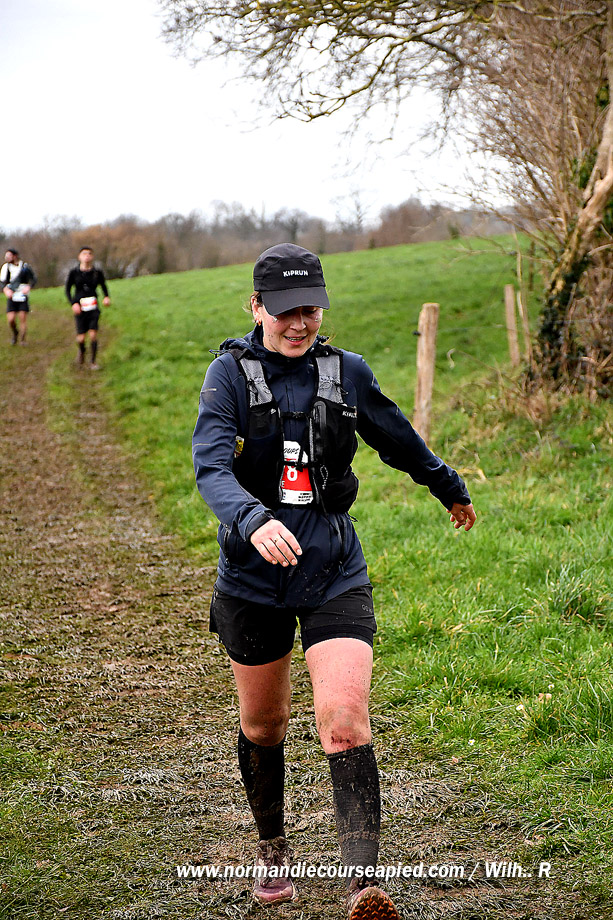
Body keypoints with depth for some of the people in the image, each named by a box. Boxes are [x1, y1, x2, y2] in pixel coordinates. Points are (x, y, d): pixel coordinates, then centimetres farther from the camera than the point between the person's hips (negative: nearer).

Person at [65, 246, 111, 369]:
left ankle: (93, 362, 1)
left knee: (93, 334, -13)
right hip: (80, 308, 0)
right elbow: (67, 289, 7)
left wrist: (107, 297, -3)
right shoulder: (74, 273, 1)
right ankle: (81, 351, 33)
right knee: (81, 338, -3)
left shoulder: (97, 273, 3)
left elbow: (103, 286, 16)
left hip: (93, 308, 0)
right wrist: (73, 303, -7)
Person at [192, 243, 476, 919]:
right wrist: (253, 520, -42)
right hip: (254, 577, 0)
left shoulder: (347, 373, 2)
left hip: (335, 575, 0)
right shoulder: (230, 374, -6)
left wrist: (450, 489, 36)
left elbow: (399, 440, 21)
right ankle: (272, 846, 40)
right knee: (263, 725, 16)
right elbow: (211, 467, -22)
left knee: (345, 722, -16)